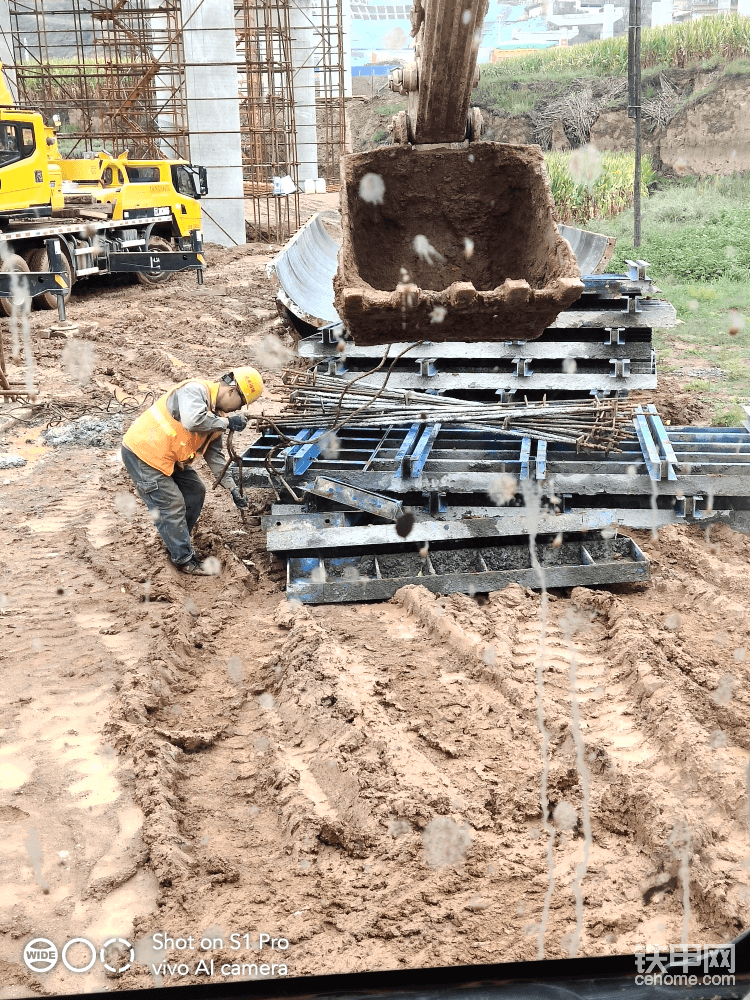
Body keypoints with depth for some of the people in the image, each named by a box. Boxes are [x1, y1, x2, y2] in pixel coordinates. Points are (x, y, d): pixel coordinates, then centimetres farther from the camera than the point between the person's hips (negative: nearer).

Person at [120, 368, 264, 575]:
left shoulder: (214, 414, 8)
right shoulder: (195, 390, -21)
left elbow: (213, 454, 13)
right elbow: (193, 421, -41)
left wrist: (232, 488, 9)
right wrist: (227, 423, -27)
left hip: (166, 456, 10)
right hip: (142, 452, -10)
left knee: (195, 492, 14)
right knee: (171, 505, -6)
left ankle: (176, 541, 29)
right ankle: (184, 559, 7)